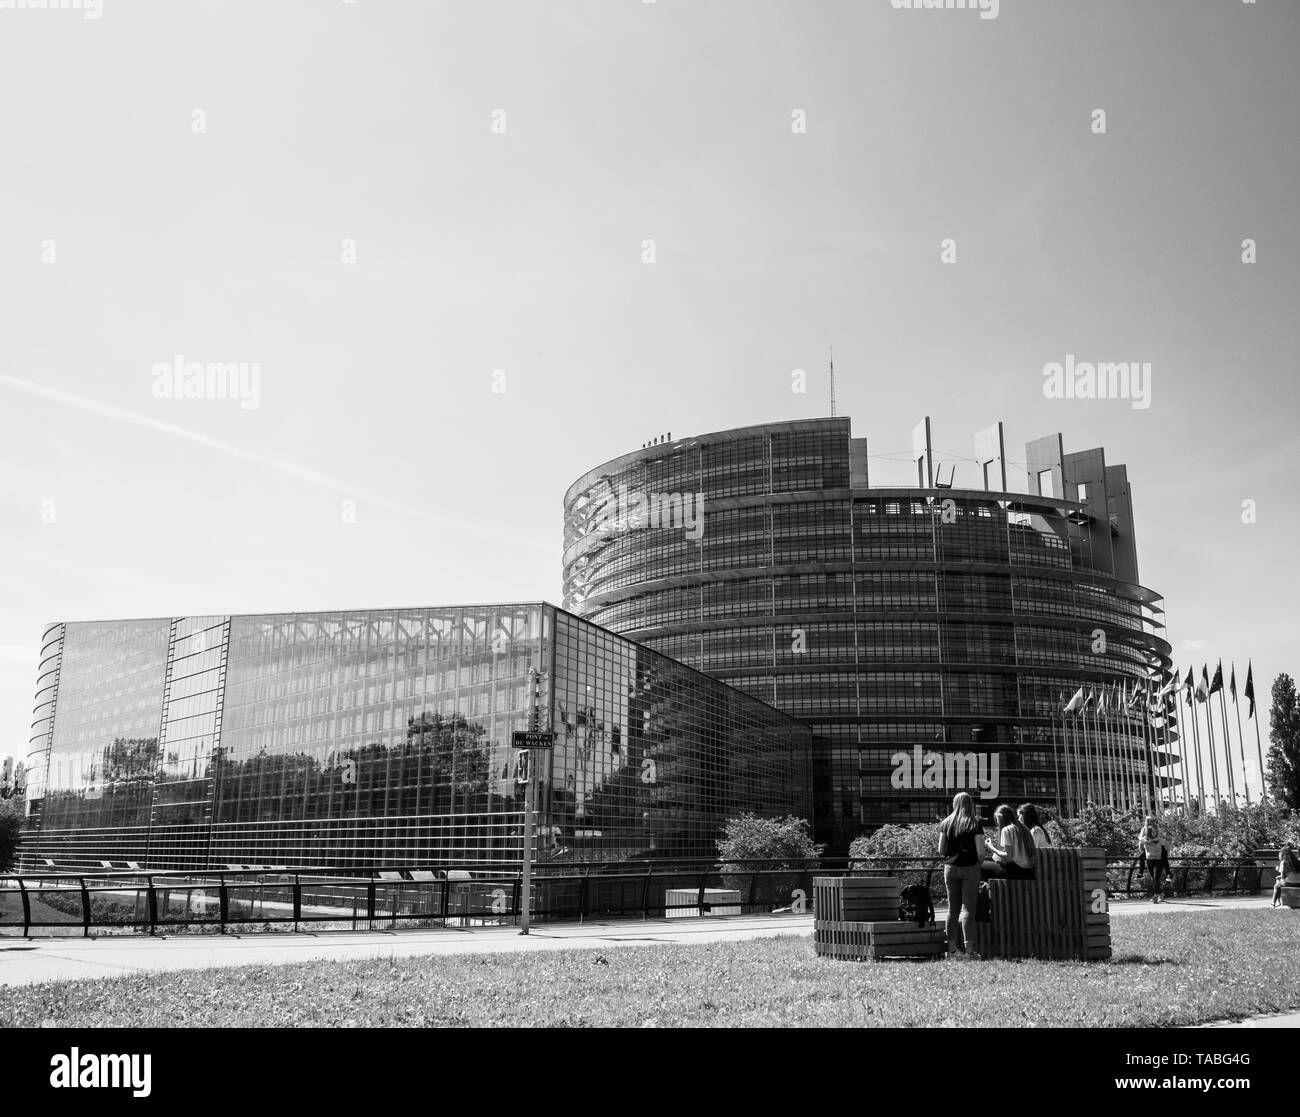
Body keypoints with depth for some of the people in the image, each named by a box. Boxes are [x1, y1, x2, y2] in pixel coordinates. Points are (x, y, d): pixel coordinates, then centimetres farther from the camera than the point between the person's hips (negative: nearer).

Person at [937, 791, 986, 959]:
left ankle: (952, 947, 10)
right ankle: (967, 946, -11)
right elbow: (981, 852, -9)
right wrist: (977, 862, 10)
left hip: (950, 868, 3)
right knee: (968, 907, -2)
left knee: (953, 908, 9)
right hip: (970, 868, -3)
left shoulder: (946, 823, 5)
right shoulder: (975, 824, -4)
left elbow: (941, 851, 4)